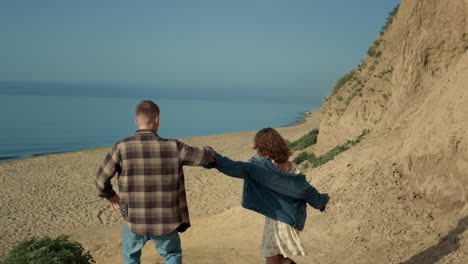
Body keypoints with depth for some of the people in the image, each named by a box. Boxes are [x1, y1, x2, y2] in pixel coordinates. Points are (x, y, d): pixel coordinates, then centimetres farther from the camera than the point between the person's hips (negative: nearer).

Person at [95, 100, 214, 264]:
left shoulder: (122, 147, -12)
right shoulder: (172, 147, -11)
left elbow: (102, 180, -7)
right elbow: (204, 156, -3)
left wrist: (110, 196, 15)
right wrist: (209, 151, 22)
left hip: (135, 220, 0)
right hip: (164, 220, 0)